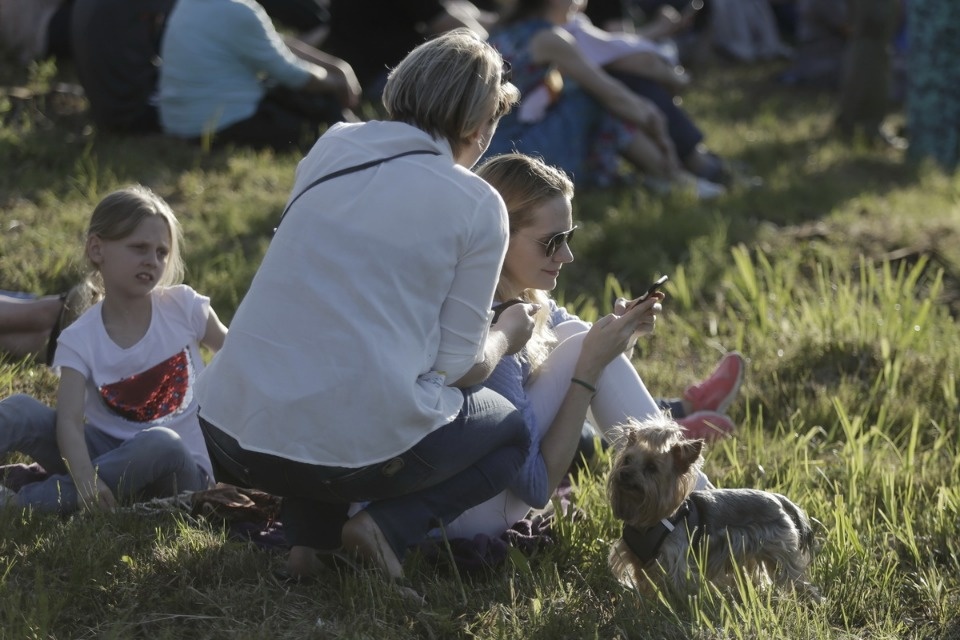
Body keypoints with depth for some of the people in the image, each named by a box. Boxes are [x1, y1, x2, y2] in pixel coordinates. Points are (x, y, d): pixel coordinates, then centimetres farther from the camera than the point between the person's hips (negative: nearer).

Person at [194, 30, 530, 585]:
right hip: (357, 450, -4)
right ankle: (391, 524, -1)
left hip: (230, 434, 4)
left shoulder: (334, 145, 10)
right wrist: (506, 339, 23)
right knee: (511, 432, 25)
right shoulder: (479, 207, -3)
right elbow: (458, 367, 0)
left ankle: (308, 535, 16)